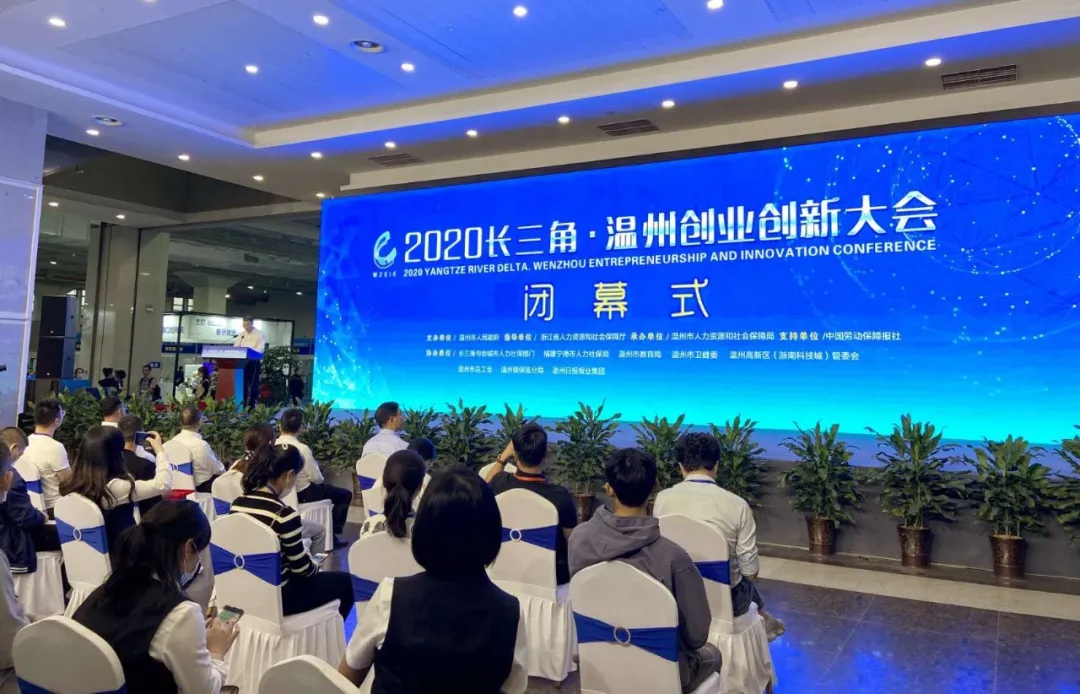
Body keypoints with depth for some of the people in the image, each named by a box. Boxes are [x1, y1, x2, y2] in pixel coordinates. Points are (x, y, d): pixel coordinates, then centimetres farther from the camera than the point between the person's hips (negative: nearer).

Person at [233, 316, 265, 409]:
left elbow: (261, 349, -12)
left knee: (253, 384, -1)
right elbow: (235, 347, 10)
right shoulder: (241, 334, 14)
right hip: (242, 361, 4)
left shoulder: (259, 334, -1)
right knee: (242, 383, 7)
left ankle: (253, 405, 3)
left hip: (254, 362, -4)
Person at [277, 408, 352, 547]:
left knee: (323, 488, 34)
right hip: (303, 494, -7)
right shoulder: (302, 448, -26)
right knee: (346, 495, 10)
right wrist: (320, 478, 3)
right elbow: (316, 478, -21)